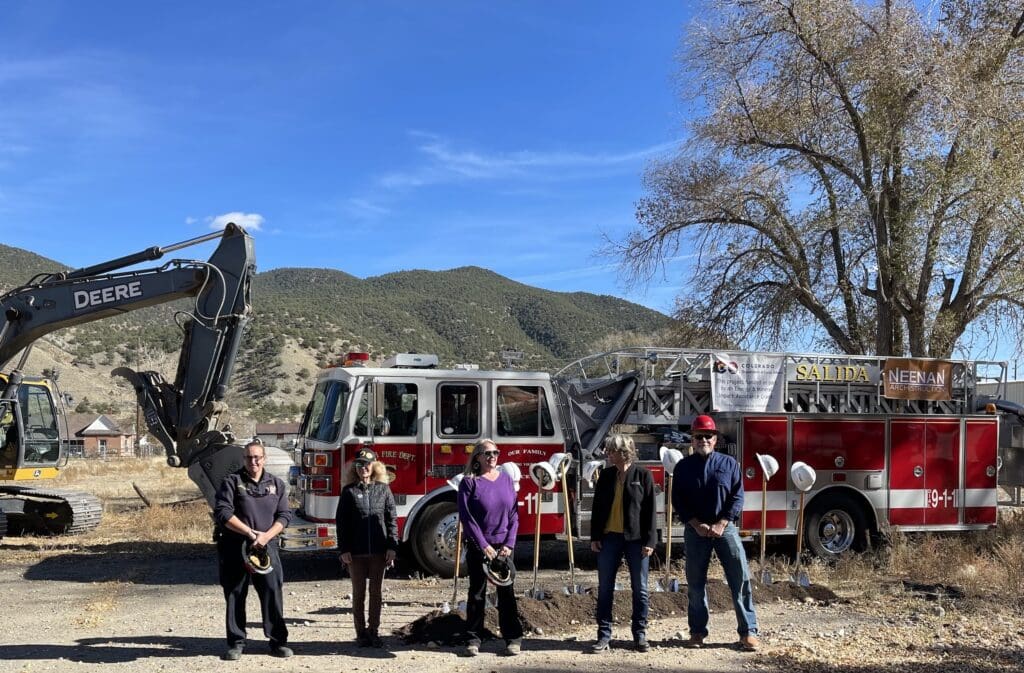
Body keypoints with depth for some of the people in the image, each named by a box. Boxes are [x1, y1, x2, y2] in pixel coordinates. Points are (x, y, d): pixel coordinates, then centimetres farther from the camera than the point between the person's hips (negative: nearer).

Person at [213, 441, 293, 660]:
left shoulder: (276, 484, 10)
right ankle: (236, 642, 14)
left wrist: (266, 535, -11)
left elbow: (284, 515, 5)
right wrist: (250, 532, -13)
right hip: (234, 547, -1)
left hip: (267, 546, 1)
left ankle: (278, 641, 6)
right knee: (235, 595, 4)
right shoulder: (232, 482, 2)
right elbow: (222, 512, -9)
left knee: (273, 591, -3)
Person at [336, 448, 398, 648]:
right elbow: (341, 522, 1)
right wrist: (344, 550, -6)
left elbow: (392, 519, 2)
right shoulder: (349, 492, 1)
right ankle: (361, 633, 16)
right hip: (356, 552, -1)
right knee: (359, 593, 7)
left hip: (379, 550, 1)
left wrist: (392, 546, -4)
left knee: (376, 592, 7)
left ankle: (373, 631, 18)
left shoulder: (383, 489, 3)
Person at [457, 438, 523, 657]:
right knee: (477, 593, 5)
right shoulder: (469, 482, -4)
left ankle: (513, 637, 12)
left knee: (507, 592, 5)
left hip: (503, 546, 3)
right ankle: (473, 638, 13)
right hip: (478, 546, -2)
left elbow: (514, 514, 5)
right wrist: (483, 545, -13)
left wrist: (509, 544, -5)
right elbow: (466, 517, -8)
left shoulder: (506, 479, 6)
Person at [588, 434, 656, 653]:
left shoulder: (643, 475, -4)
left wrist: (649, 541, -9)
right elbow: (597, 507, 9)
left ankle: (640, 634, 17)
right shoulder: (606, 475, 6)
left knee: (640, 588, 5)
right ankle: (604, 635, 12)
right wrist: (595, 537, 3)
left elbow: (650, 509, -5)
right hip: (610, 538, 3)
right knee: (605, 588, 4)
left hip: (636, 539, -3)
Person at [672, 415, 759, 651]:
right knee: (695, 582, 5)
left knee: (741, 577, -4)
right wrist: (697, 525, -11)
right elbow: (678, 501, 2)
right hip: (695, 530, 1)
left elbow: (737, 497, 0)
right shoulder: (683, 467, 6)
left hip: (726, 527, 0)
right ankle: (697, 631, 15)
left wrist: (721, 524, -11)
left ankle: (748, 631, 2)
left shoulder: (729, 463, 5)